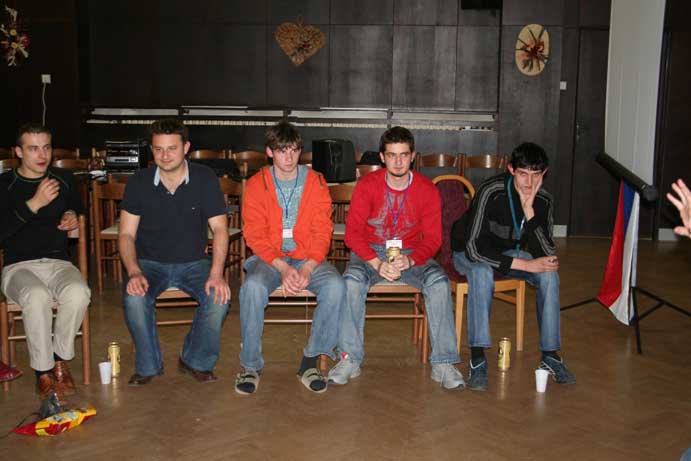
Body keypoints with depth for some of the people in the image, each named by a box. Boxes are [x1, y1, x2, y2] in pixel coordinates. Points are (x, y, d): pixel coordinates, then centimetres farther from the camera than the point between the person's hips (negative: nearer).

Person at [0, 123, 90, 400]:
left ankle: (60, 361, -12)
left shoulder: (64, 179, 13)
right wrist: (34, 204, -20)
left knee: (78, 292, -33)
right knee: (37, 296, -37)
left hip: (58, 263, 3)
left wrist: (73, 216, 9)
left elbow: (78, 208, 33)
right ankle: (43, 372, -19)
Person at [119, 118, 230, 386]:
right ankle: (148, 366, -5)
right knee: (134, 299, -30)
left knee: (219, 298, -27)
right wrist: (134, 272, -22)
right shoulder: (139, 183, -3)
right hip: (151, 263, 0)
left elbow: (219, 228, -8)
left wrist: (216, 273, -22)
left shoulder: (204, 179, -5)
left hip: (194, 262, 0)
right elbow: (126, 234, -3)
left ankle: (195, 361, -1)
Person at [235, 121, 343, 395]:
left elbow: (322, 232, -1)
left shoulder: (316, 182, 3)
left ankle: (310, 361, -14)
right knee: (253, 287, -33)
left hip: (308, 258, 1)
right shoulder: (257, 184, 1)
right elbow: (255, 235, -4)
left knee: (335, 286, -29)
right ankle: (250, 365, -15)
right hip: (269, 258, -1)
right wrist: (282, 267, -20)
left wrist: (308, 268, -19)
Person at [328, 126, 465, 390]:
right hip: (370, 252, 0)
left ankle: (443, 363, -22)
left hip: (411, 253, 1)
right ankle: (349, 359, -23)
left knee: (438, 281, -29)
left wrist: (410, 260, -27)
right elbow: (353, 232, -10)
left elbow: (432, 239, -5)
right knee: (353, 279, -33)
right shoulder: (367, 185, -7)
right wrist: (377, 264, -26)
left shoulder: (427, 190, -4)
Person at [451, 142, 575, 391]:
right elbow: (474, 248, -33)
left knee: (549, 274, -21)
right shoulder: (491, 192, -29)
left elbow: (547, 254, -18)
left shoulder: (542, 199, -12)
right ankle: (477, 359, -33)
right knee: (482, 273, -38)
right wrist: (525, 264, -34)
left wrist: (529, 210, -30)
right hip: (469, 253, -4)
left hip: (509, 252, 5)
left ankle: (551, 356, -11)